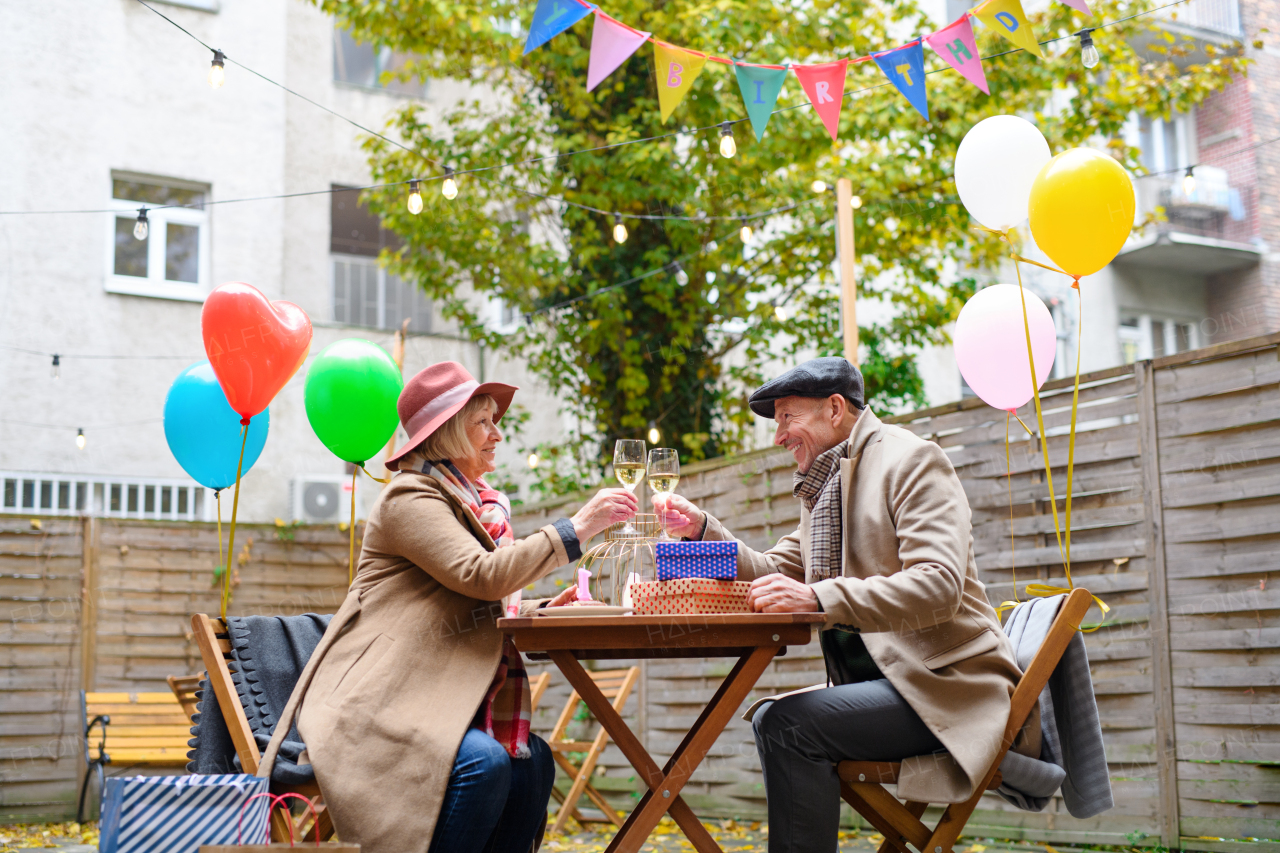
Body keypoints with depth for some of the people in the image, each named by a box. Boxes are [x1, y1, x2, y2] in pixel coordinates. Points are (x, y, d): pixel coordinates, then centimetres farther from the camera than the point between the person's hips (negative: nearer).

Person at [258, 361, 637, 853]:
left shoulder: (476, 504, 20)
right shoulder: (409, 498, -10)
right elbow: (480, 575, -24)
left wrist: (546, 610, 5)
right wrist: (576, 529, -21)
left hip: (434, 698, 9)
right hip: (374, 702, -9)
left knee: (531, 760, -10)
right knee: (482, 762, -29)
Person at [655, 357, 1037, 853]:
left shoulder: (912, 460, -11)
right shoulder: (822, 486, 17)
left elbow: (939, 586, -24)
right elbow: (775, 571, 21)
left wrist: (819, 597, -33)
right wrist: (702, 529, 7)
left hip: (948, 682, -9)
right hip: (879, 678, 9)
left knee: (788, 724, -21)